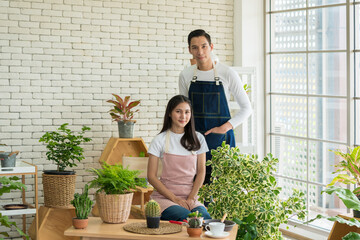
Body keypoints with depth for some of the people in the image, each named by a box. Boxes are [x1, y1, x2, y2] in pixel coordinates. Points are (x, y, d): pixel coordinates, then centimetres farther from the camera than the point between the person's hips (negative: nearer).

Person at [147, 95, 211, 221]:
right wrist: (175, 198, -10)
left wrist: (191, 198, -6)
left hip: (190, 197, 3)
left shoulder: (198, 139, 10)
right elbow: (151, 176, -2)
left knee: (206, 219, -29)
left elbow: (201, 171, 9)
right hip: (164, 197, -3)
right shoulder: (160, 140, 1)